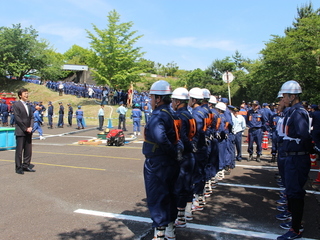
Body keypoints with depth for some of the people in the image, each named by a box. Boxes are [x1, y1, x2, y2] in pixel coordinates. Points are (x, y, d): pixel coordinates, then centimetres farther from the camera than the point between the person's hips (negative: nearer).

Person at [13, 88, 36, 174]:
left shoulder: (28, 105, 16)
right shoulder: (16, 104, -5)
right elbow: (17, 118, -12)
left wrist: (30, 127, -3)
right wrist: (25, 128, -13)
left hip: (28, 132, 7)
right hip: (20, 132, -7)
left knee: (28, 150, 8)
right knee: (19, 150, -1)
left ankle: (26, 166, 18)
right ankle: (18, 168, 7)